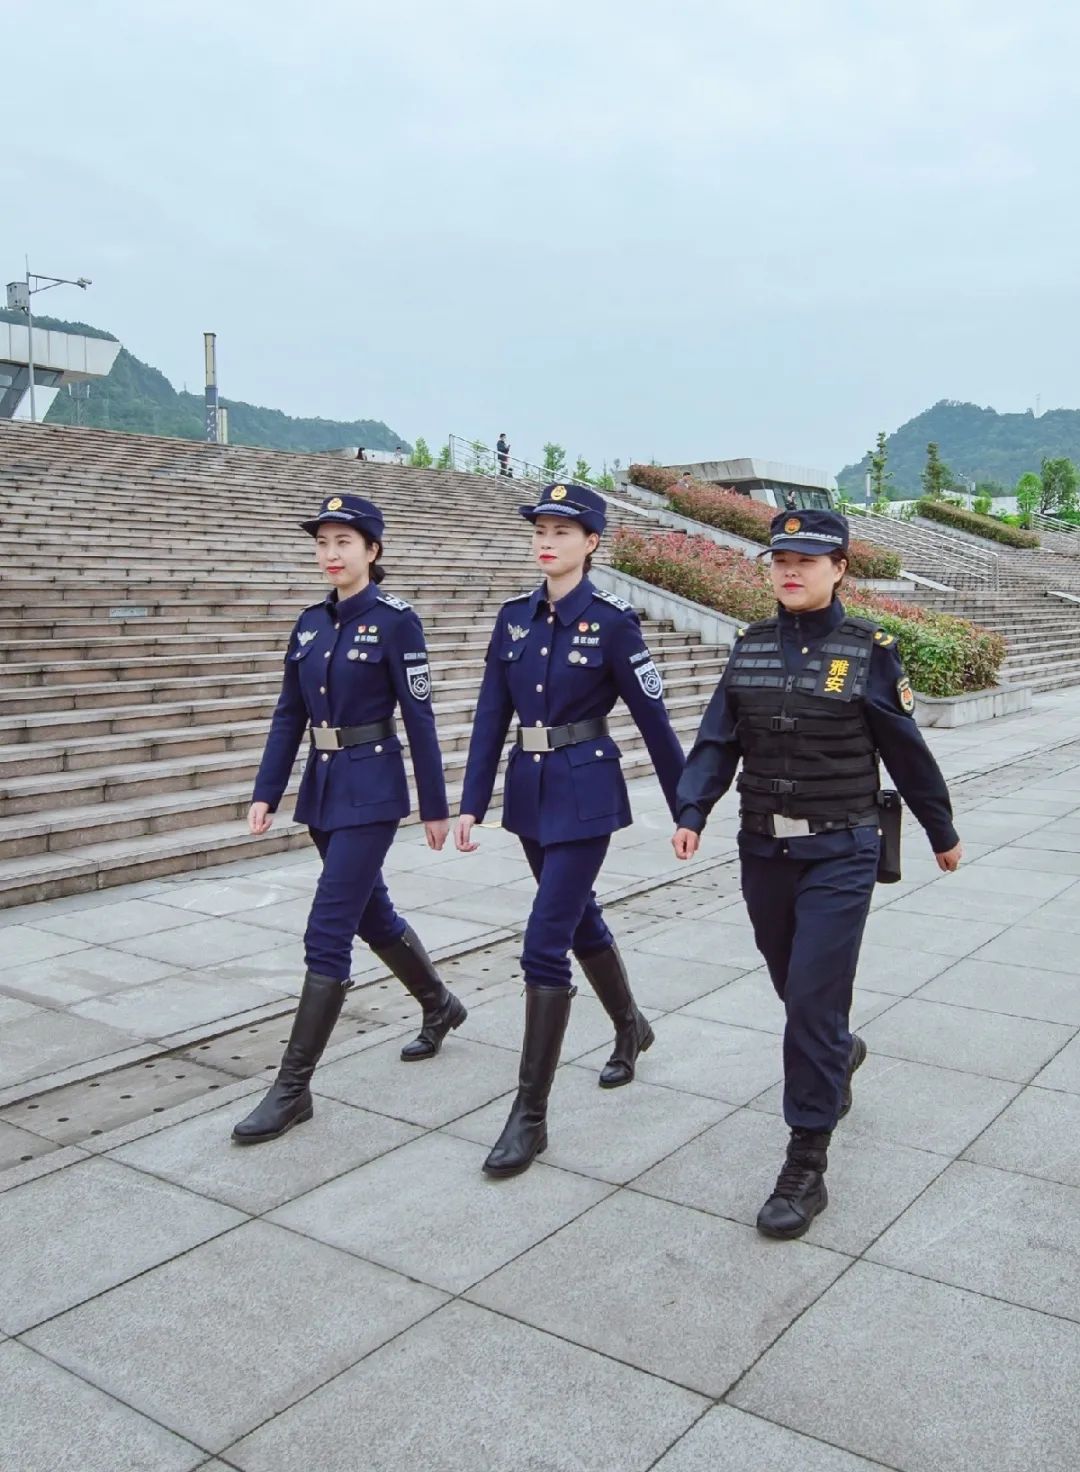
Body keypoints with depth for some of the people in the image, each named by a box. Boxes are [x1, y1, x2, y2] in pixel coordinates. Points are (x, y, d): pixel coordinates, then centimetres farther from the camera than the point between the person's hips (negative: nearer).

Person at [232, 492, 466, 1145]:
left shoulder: (395, 620, -10)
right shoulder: (311, 623, 9)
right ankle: (441, 1005, 43)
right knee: (371, 913, 20)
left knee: (327, 934, -8)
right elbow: (289, 715, 10)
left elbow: (419, 717, -10)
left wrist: (435, 805, -8)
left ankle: (294, 1087, 2)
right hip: (323, 788, 8)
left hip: (371, 791, -7)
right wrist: (266, 792, 4)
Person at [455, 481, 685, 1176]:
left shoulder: (612, 620, -10)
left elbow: (653, 718, -6)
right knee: (580, 920, 21)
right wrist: (472, 803, 2)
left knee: (545, 943, -9)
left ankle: (531, 1114, 1)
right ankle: (632, 1027, 48)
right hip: (529, 791, 6)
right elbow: (492, 716, 6)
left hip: (585, 794, -6)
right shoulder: (515, 617, 5)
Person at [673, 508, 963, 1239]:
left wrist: (943, 833, 10)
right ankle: (840, 1054, 53)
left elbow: (907, 751, 0)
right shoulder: (751, 648, 3)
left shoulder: (869, 650, -8)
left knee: (813, 999, -8)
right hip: (764, 850, 5)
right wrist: (692, 813, -16)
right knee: (797, 987, 20)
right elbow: (718, 742, -1)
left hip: (840, 855, -4)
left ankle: (807, 1167, 5)